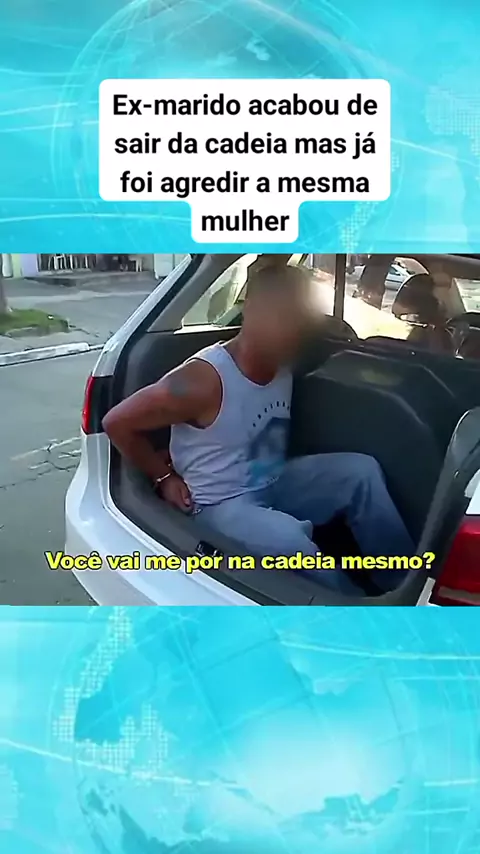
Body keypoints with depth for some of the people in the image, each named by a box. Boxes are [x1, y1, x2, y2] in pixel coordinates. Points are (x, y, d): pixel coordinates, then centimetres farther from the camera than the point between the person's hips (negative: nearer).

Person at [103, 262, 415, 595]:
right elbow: (117, 422, -19)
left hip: (275, 485, 8)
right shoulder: (204, 379, -26)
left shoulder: (284, 365, -4)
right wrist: (165, 478, -11)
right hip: (225, 505, -7)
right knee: (286, 539, -36)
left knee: (361, 469, -8)